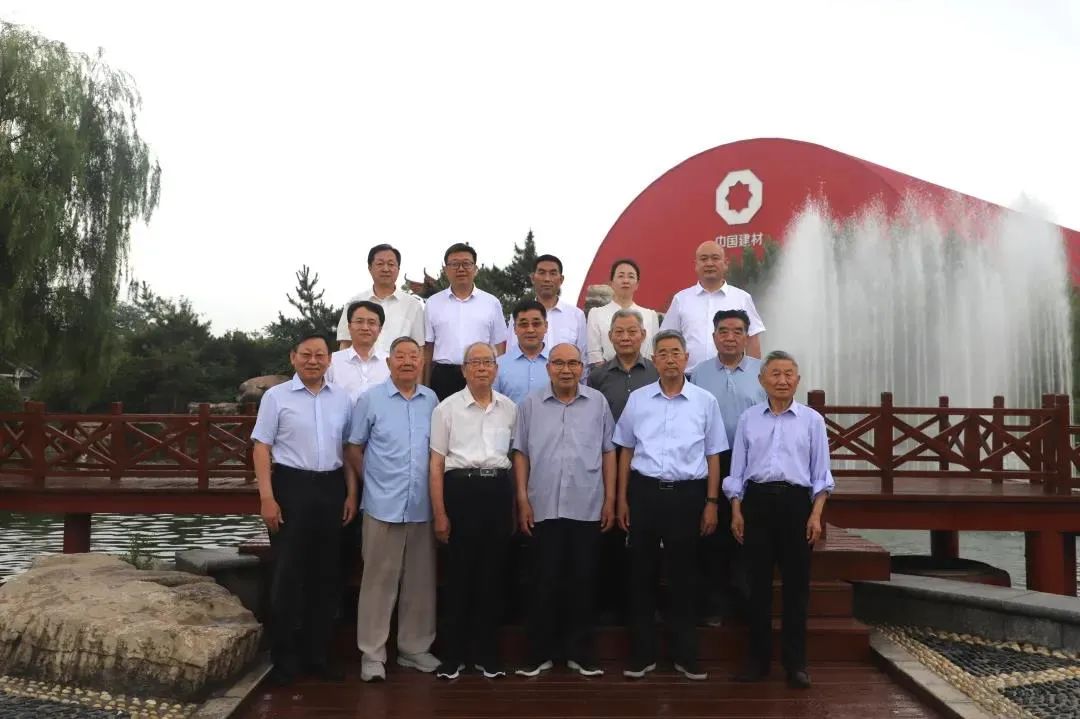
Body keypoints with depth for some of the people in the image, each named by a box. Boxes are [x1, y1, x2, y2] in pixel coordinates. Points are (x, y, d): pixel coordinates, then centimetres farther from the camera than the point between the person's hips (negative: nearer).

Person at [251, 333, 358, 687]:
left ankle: (318, 654, 24)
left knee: (327, 574, 10)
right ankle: (284, 658, 16)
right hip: (291, 486, -4)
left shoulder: (342, 398, 9)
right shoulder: (276, 396, -1)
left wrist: (351, 492, 6)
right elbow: (261, 448, -4)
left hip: (331, 488, 4)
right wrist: (267, 497, -12)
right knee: (288, 573, 3)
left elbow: (348, 449, 12)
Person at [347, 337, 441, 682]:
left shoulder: (431, 400, 7)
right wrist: (373, 481, 2)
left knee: (420, 581, 11)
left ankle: (414, 648, 24)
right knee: (379, 580, 3)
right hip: (383, 506, -3)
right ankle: (372, 654, 12)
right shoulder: (370, 399, -2)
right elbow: (353, 448, 3)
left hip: (423, 507, 3)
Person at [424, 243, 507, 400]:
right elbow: (427, 348, 10)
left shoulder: (491, 303, 7)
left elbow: (499, 347, 8)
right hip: (443, 377, 1)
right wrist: (426, 386, 5)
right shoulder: (433, 303, 9)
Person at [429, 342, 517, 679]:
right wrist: (440, 513, -6)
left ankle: (487, 652, 21)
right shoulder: (447, 408, -1)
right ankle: (452, 654, 16)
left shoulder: (509, 408, 9)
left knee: (492, 573, 8)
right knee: (459, 573, 3)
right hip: (461, 490, -3)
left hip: (499, 490, 3)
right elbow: (436, 463, -1)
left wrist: (516, 503, 11)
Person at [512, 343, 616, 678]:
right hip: (544, 507, 0)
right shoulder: (531, 404, 4)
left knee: (582, 581, 8)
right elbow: (521, 453, 4)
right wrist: (522, 500, -1)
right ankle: (539, 653, 18)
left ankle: (580, 653, 20)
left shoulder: (598, 402, 4)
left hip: (587, 508, 1)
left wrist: (610, 499, 2)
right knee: (544, 582, 6)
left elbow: (608, 452, 6)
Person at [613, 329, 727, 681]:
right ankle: (642, 654, 17)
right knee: (641, 574, 6)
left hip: (687, 494, -1)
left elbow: (713, 456, 6)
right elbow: (626, 451, 10)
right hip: (644, 491, 1)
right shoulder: (637, 399, 5)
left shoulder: (705, 401, 3)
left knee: (683, 575, 7)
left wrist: (711, 503, 1)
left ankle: (686, 655, 20)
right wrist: (622, 499, 5)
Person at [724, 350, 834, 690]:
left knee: (796, 583, 4)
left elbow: (821, 474, 4)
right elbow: (737, 469, 8)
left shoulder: (812, 420, 5)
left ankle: (795, 662, 15)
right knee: (758, 582, 6)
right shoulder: (748, 419, 7)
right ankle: (758, 658, 17)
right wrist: (736, 512, 1)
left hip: (796, 501, -1)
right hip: (757, 500, 1)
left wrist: (816, 514, -5)